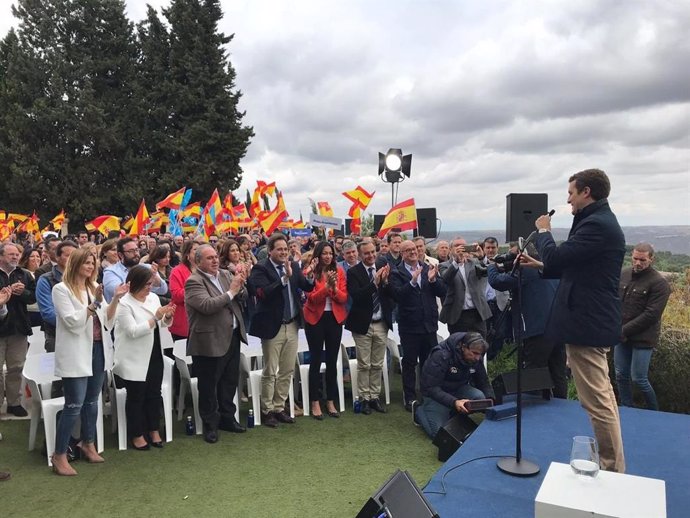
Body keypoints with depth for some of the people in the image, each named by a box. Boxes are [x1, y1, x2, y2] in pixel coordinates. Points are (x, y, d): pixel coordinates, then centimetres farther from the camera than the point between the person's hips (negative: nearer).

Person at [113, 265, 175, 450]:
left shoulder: (153, 297, 3)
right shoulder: (124, 304, -15)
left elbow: (163, 325, 12)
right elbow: (133, 331, -22)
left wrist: (167, 317, -10)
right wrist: (155, 318, -26)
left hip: (154, 355, 6)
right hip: (135, 359, -6)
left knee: (154, 394, 13)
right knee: (136, 397, 8)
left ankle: (154, 431, 27)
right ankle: (137, 435, 22)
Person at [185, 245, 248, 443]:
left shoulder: (226, 275, 8)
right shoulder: (194, 282, -13)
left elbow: (243, 297, 8)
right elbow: (207, 305, -26)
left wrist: (240, 284, -12)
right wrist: (231, 291, -21)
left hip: (232, 337, 7)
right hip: (211, 341, -7)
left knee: (230, 381, 18)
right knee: (209, 386, 7)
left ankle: (227, 418, 33)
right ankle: (210, 424, 22)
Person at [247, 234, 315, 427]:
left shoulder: (293, 265, 5)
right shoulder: (260, 269, -11)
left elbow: (308, 287, 1)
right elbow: (264, 293, -25)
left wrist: (309, 277, -19)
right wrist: (285, 277, -30)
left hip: (292, 325, 6)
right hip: (273, 326, -5)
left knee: (287, 371, 12)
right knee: (270, 372, 4)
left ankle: (279, 408, 25)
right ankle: (267, 411, 18)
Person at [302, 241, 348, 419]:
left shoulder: (339, 271, 4)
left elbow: (344, 298, -2)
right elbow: (311, 297, -14)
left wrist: (335, 288, -20)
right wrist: (326, 286, -27)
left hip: (335, 318, 3)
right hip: (315, 319, -3)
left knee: (332, 360, 7)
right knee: (316, 360, 1)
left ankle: (330, 401, 19)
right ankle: (315, 403, 11)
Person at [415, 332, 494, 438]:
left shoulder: (476, 359, -11)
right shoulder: (441, 356, -30)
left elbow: (484, 382, 1)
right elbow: (431, 388, -31)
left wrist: (490, 399, -20)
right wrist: (454, 402, -43)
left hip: (458, 389, 5)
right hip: (435, 394, -5)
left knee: (480, 397, -23)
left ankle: (453, 414, 4)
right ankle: (419, 410, 14)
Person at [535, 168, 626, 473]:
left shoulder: (596, 225, -19)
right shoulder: (602, 221, 15)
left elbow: (556, 258, -21)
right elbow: (573, 267, 21)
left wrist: (543, 231, -4)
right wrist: (541, 265, 16)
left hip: (586, 322, -12)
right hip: (595, 319, 12)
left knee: (597, 401, -3)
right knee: (602, 397, 20)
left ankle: (613, 471, 8)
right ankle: (613, 466, 34)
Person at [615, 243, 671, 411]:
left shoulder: (659, 283, -11)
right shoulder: (624, 274, 5)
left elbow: (651, 315, -15)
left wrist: (625, 330, -14)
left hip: (642, 339, -5)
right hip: (621, 336, 5)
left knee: (639, 379, 1)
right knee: (621, 376, 10)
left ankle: (654, 413, 24)